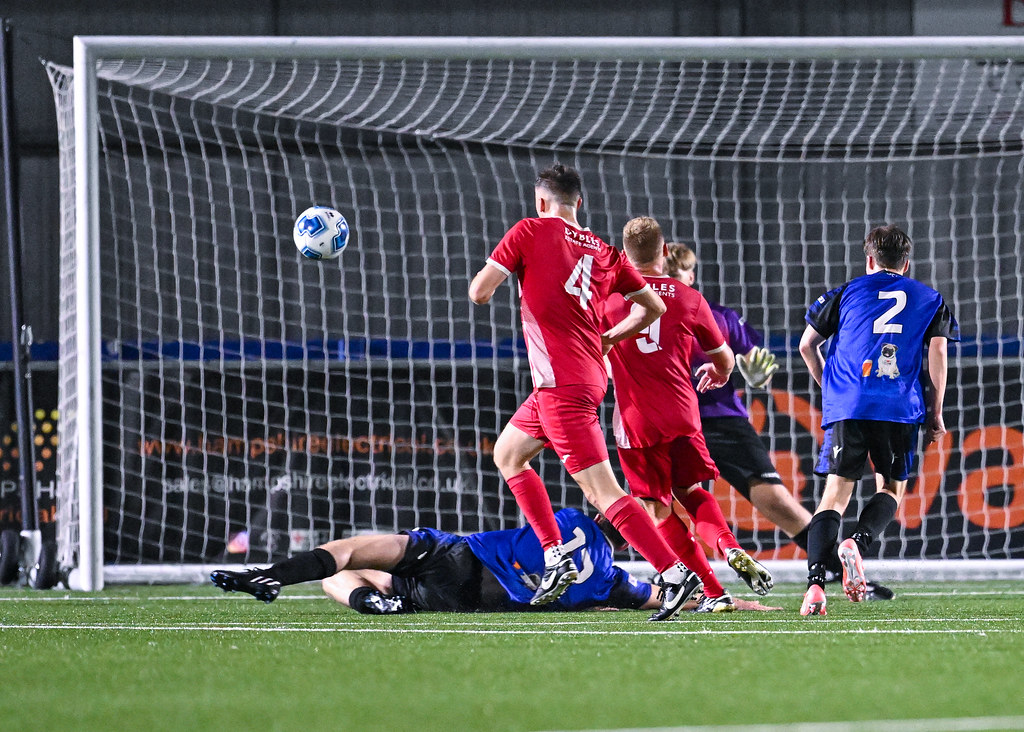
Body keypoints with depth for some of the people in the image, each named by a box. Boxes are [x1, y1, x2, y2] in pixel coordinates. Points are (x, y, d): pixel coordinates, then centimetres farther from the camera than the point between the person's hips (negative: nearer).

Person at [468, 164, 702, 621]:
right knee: (507, 454, 24)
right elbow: (652, 307, 13)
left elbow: (479, 293, -7)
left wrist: (484, 281, 17)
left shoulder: (530, 232, -4)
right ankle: (555, 557, 18)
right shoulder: (604, 251, 12)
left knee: (601, 491, -12)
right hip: (589, 374, 8)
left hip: (561, 385, -8)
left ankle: (674, 573, -20)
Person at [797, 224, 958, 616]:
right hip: (901, 408, 0)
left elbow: (807, 344, 17)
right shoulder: (930, 300, 17)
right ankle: (858, 543, -16)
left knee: (836, 491, -1)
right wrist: (935, 414, 10)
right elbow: (938, 353, 6)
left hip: (848, 407, 0)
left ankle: (815, 583, -18)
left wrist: (828, 386, 31)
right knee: (892, 487, 14)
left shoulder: (847, 292, 18)